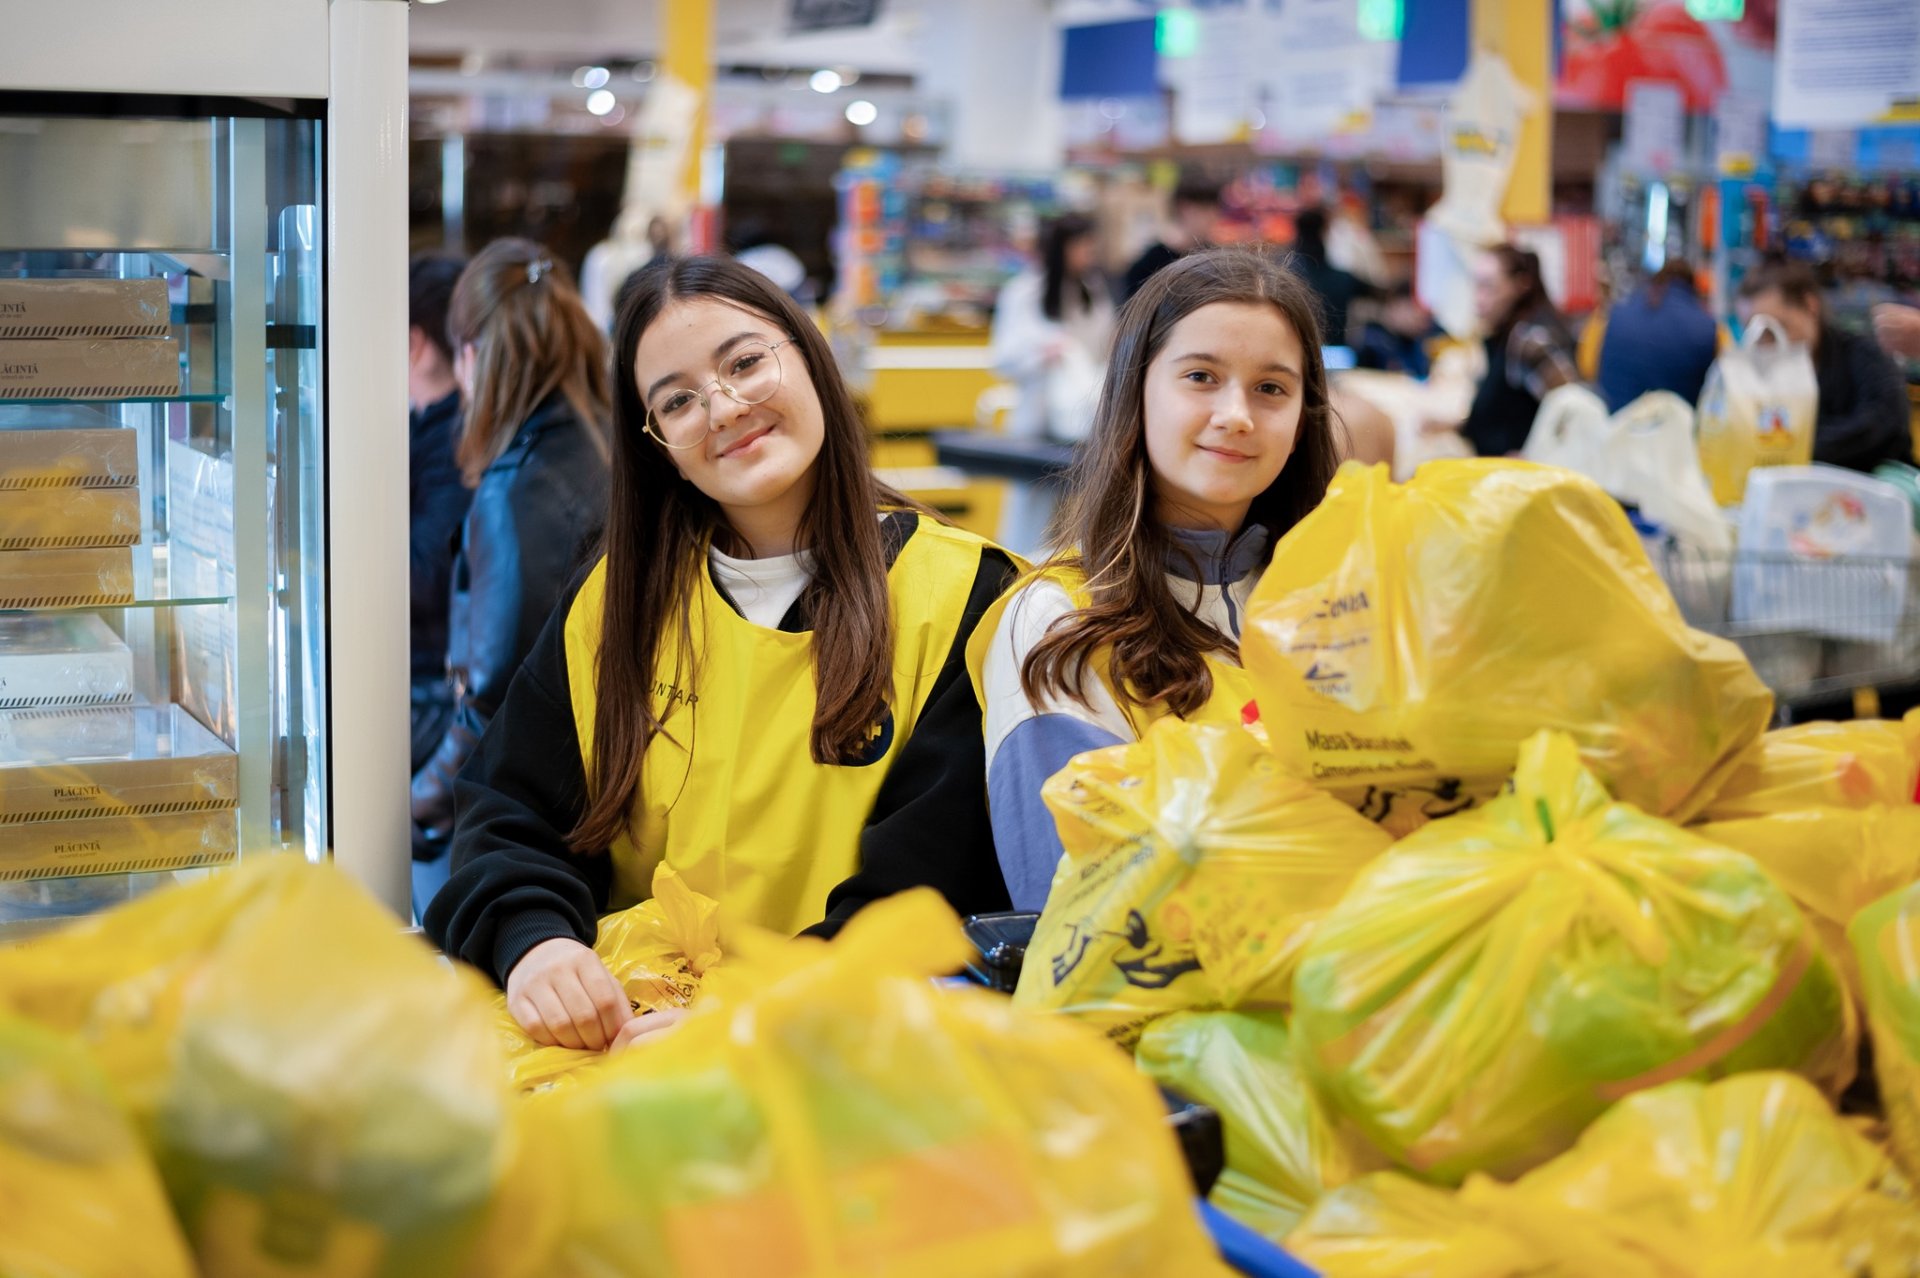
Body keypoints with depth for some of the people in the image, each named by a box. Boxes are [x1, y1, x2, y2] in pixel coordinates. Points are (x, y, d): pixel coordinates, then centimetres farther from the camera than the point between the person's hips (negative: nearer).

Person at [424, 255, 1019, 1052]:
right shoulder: (615, 601, 16)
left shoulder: (962, 595, 1)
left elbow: (933, 882, -8)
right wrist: (531, 940, -14)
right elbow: (510, 816, 10)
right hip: (619, 1029, 5)